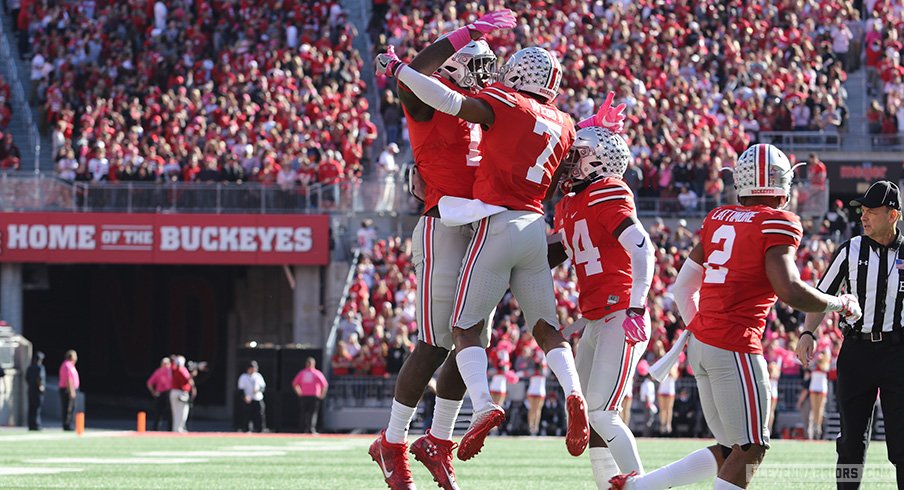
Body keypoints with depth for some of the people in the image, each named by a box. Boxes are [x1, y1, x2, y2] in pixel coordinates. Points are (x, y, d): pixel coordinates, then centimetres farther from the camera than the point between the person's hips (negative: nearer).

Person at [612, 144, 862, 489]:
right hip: (735, 348, -8)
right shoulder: (777, 224, -8)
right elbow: (789, 290, -19)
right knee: (750, 449, 0)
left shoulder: (718, 218, 13)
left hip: (700, 343, 8)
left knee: (729, 451, 15)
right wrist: (839, 304, -4)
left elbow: (683, 286, 18)